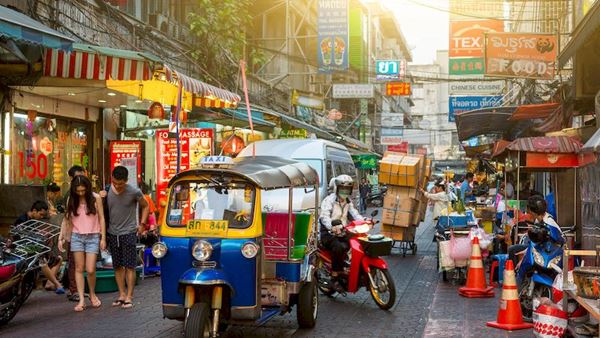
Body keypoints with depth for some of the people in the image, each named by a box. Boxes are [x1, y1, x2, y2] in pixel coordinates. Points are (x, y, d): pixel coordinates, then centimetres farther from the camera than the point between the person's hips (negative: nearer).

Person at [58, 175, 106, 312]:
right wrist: (61, 238, 2)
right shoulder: (71, 200, 3)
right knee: (79, 269, 1)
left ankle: (92, 294, 19)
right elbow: (66, 220, 7)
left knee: (90, 270, -6)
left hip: (92, 237, -2)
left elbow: (101, 218, 1)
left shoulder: (95, 198, -3)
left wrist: (103, 238, -1)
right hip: (77, 237, 2)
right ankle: (81, 300, 4)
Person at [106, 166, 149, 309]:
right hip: (112, 234, 4)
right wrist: (103, 233, 10)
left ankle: (129, 297, -1)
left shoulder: (134, 192, -10)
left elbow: (145, 206, 6)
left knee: (129, 266, -4)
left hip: (128, 233, -4)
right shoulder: (107, 191, -1)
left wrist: (142, 224, -2)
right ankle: (122, 294, 16)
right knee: (117, 266, 9)